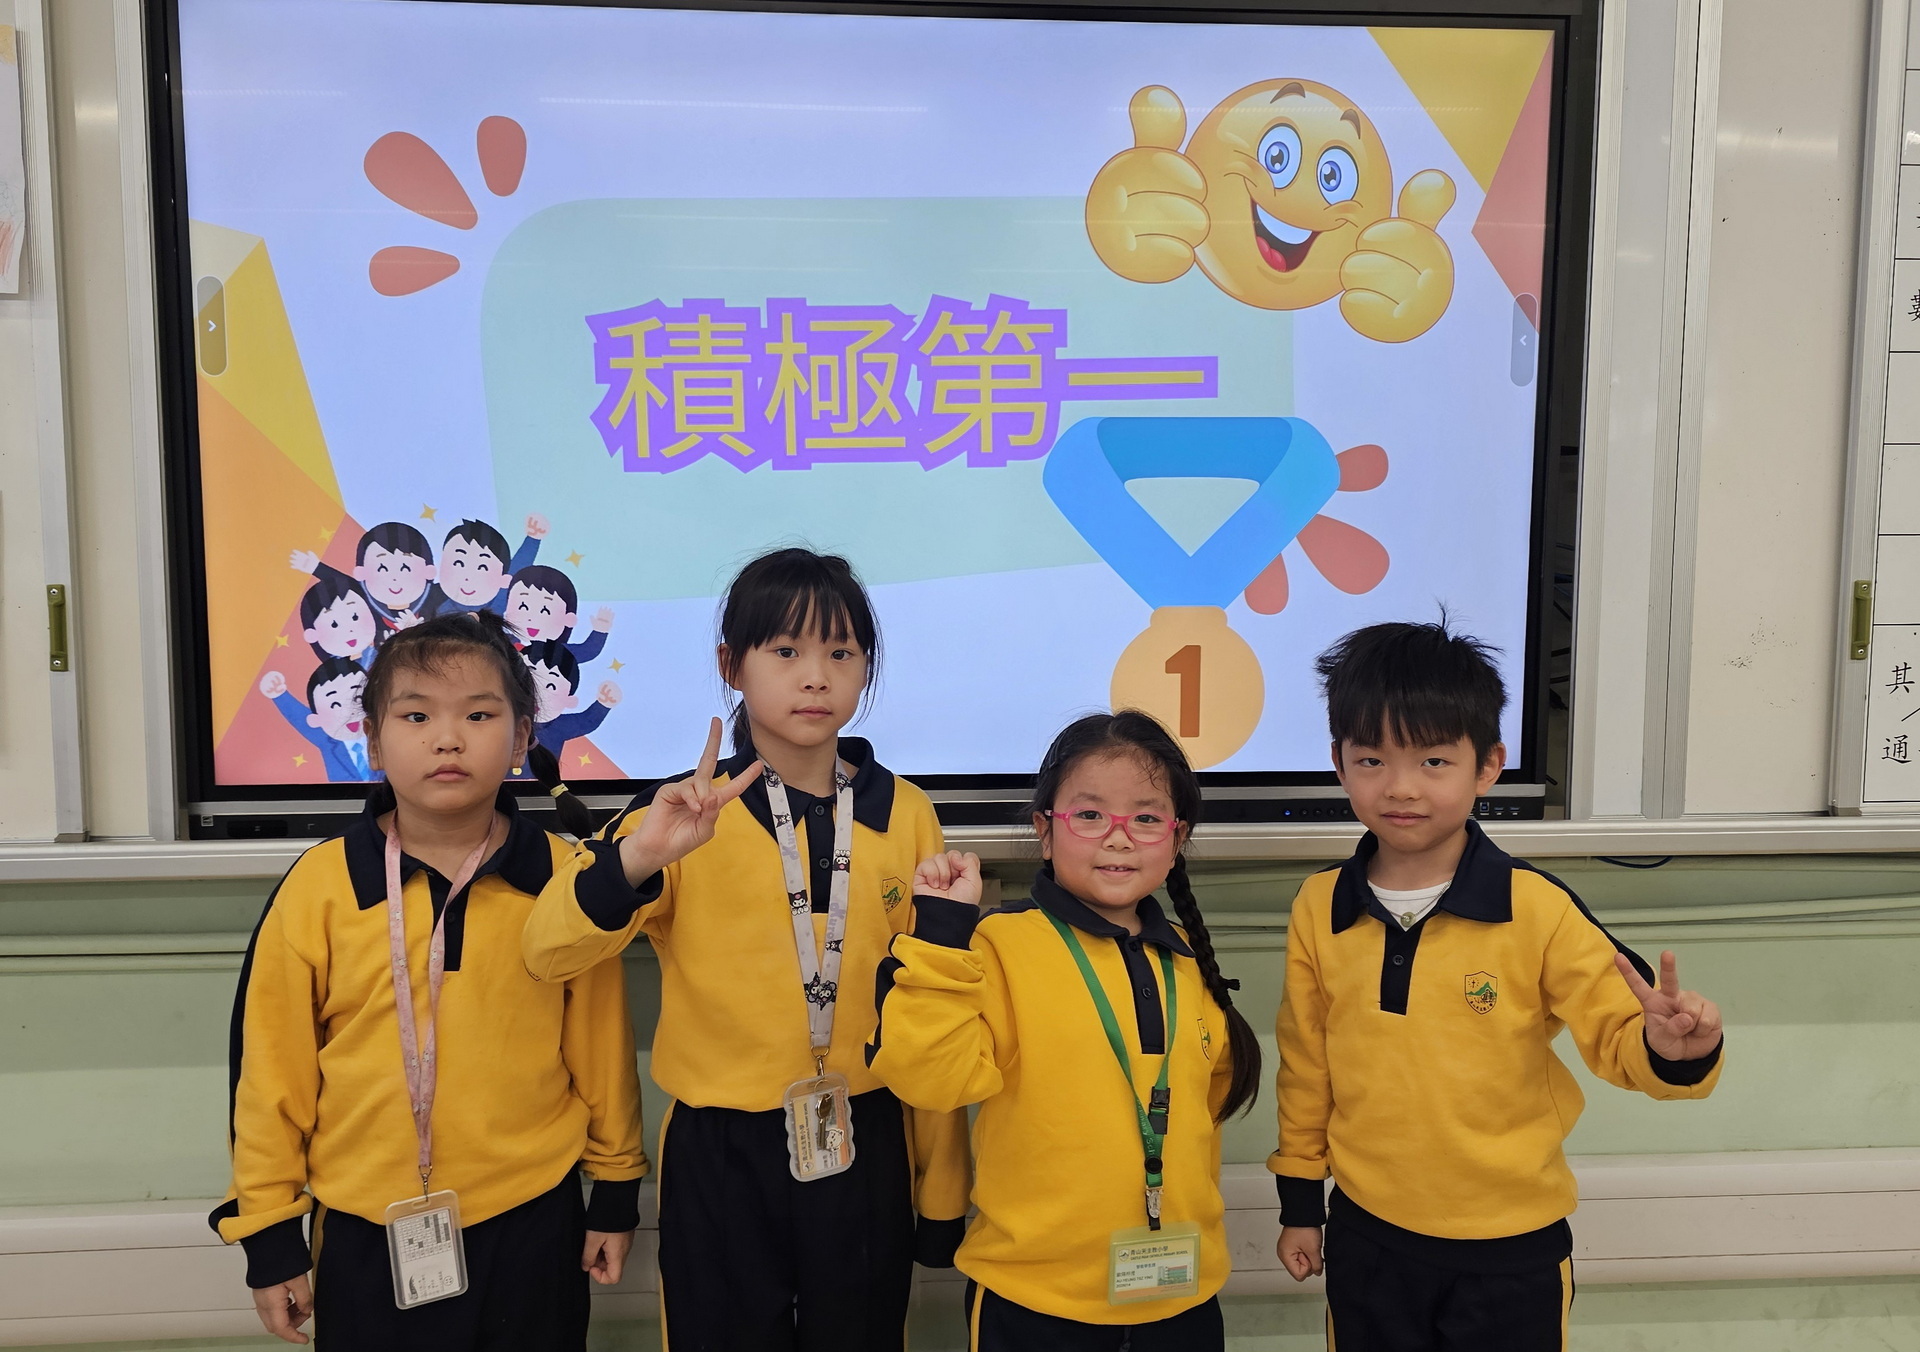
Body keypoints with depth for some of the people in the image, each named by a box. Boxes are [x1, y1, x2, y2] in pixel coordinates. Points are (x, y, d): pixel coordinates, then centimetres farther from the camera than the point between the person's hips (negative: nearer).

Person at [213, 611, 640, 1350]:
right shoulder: (319, 886, -9)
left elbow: (600, 1044, 2)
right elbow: (271, 1064, -1)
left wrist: (615, 1190, 9)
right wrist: (269, 1230, 3)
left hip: (530, 1225, 1)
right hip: (366, 1238, 0)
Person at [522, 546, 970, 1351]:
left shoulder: (904, 814, -2)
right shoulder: (690, 815, -7)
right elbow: (547, 955, -15)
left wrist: (942, 1187, 6)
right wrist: (638, 857, -33)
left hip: (864, 1149, 1)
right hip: (721, 1154, -1)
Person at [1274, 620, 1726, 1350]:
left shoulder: (1537, 909, -16)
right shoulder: (1318, 909, -6)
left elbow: (1618, 1032, -10)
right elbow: (1305, 1063, 4)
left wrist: (1670, 1049, -33)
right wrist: (1300, 1201, 10)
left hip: (1511, 1247, -2)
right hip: (1368, 1234, 2)